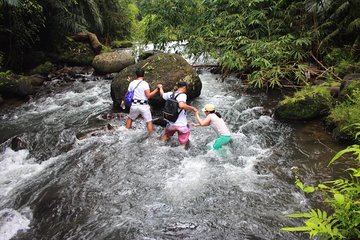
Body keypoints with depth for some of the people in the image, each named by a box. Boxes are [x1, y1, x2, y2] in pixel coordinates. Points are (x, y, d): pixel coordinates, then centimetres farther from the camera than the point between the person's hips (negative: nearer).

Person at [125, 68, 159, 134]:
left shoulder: (132, 83, 4)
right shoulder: (145, 83, -10)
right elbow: (148, 95, -16)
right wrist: (156, 90, -9)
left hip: (134, 105, 5)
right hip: (144, 106, -4)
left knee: (130, 118, 25)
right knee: (149, 122, 5)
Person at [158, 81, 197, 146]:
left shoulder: (170, 94, -1)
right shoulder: (183, 95, -21)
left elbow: (162, 94, 20)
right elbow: (181, 105, -40)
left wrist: (160, 87, 39)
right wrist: (192, 108, -28)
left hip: (171, 123, 6)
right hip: (181, 124, -6)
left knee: (166, 134, 35)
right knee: (183, 143, 15)